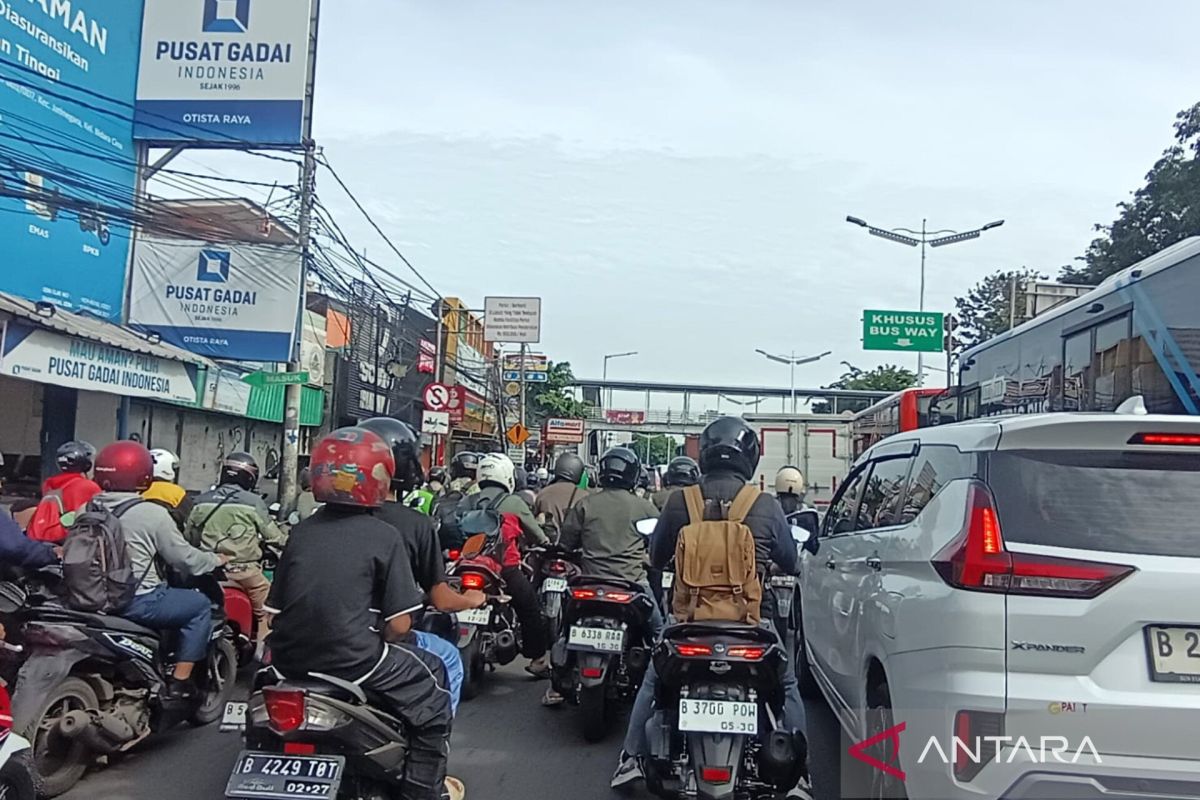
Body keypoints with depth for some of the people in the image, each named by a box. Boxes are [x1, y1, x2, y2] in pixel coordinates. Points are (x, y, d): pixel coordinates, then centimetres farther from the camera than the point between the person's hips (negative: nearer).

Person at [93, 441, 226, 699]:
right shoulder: (153, 514, -13)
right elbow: (185, 558, -9)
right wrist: (216, 560, 9)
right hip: (138, 602, -7)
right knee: (200, 605, 11)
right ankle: (179, 681, 6)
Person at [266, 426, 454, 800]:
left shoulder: (301, 532, 6)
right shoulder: (384, 537, -8)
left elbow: (275, 610, 7)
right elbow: (399, 624, -10)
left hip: (290, 660, 6)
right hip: (353, 661, -6)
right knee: (432, 678, 17)